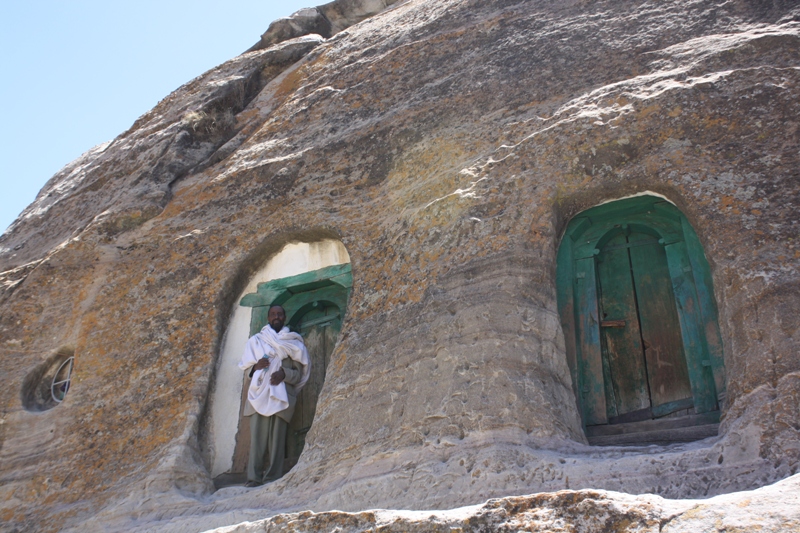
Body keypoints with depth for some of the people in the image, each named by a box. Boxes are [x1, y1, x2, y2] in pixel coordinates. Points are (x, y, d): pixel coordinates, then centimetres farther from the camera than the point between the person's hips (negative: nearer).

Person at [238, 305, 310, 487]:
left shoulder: (293, 343, 15)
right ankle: (254, 479, -8)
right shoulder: (256, 340, 18)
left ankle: (272, 479, -8)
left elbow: (299, 373, 11)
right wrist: (255, 366, -6)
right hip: (259, 395, 1)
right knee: (257, 437, -9)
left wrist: (284, 374, -10)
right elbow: (245, 367, 17)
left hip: (281, 396, 0)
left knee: (277, 439, -8)